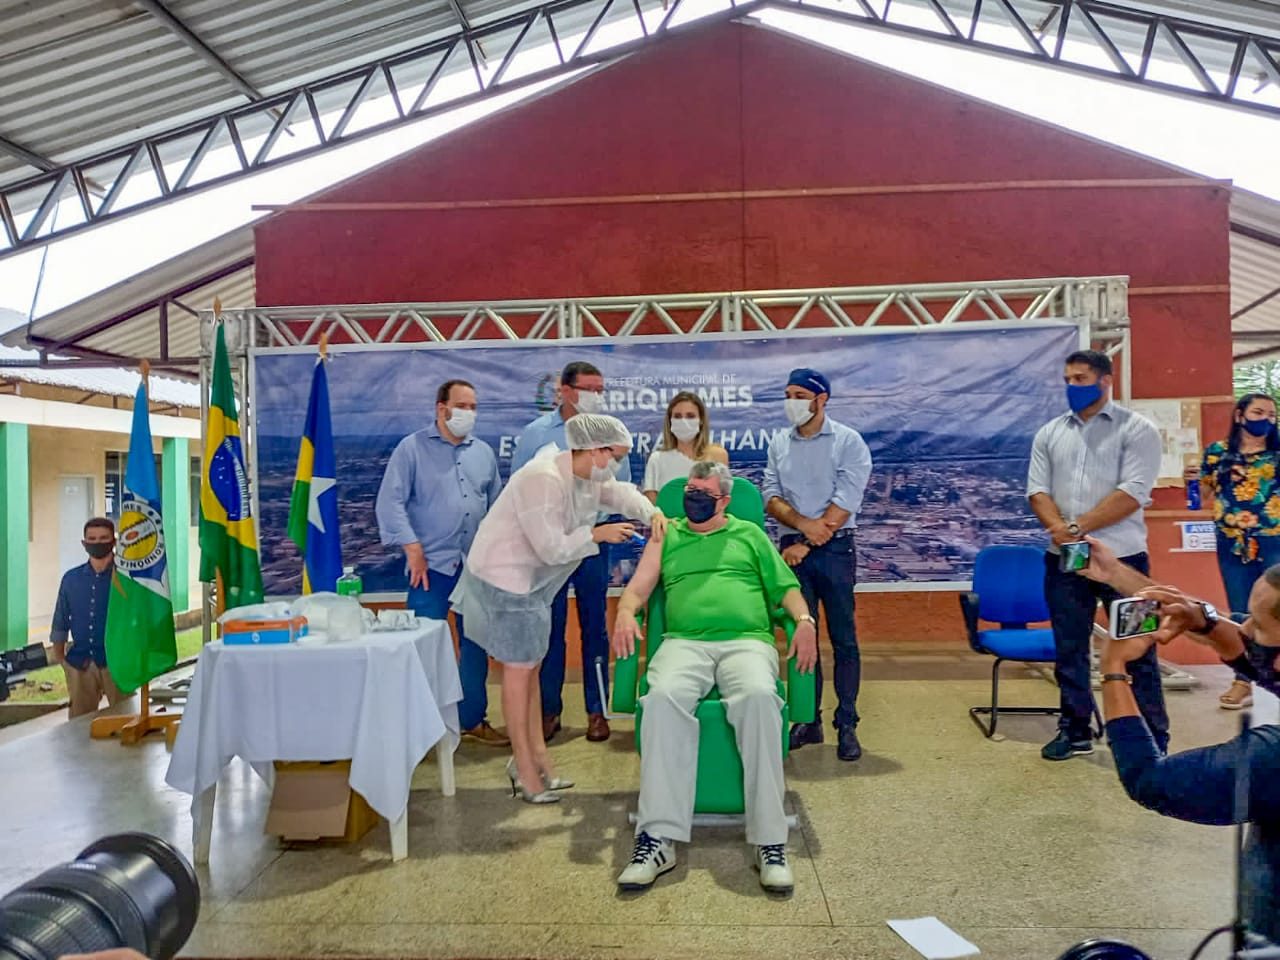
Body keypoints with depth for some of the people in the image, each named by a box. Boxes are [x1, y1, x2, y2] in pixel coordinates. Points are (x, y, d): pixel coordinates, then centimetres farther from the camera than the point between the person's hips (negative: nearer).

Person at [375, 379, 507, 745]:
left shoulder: (484, 452, 12)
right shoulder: (412, 448, -3)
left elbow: (496, 505, 18)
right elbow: (390, 502, -9)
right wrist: (413, 549, -14)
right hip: (431, 564, -5)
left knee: (475, 644, 11)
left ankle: (473, 719, 24)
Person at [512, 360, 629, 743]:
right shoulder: (535, 433, 0)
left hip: (593, 542, 1)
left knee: (594, 628, 8)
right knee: (549, 629, 6)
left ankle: (597, 711, 19)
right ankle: (549, 711, 19)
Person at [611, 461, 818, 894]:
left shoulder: (749, 534, 23)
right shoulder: (666, 536, 24)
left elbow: (785, 586, 18)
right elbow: (638, 587, 16)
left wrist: (804, 620, -2)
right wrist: (625, 612, -7)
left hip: (747, 641, 0)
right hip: (684, 643, 1)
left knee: (758, 696, -35)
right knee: (663, 696, -34)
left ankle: (769, 841, -29)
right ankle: (659, 838, -32)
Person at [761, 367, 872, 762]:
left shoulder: (848, 441, -4)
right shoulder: (779, 444, 8)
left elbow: (845, 503, -11)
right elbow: (770, 496, 2)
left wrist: (806, 544, -13)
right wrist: (803, 523, -16)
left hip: (834, 550, -3)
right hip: (793, 549, 4)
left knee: (843, 639, 1)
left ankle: (847, 726, 10)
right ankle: (809, 720, 18)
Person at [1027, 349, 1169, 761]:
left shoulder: (1137, 429, -3)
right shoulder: (1049, 433, 10)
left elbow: (1132, 494, -14)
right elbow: (1037, 489, 4)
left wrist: (1078, 527, -16)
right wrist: (1059, 529, -14)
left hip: (1121, 557, -4)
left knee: (1138, 652, 4)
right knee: (1069, 650, 11)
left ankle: (1155, 741, 15)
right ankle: (1075, 731, 23)